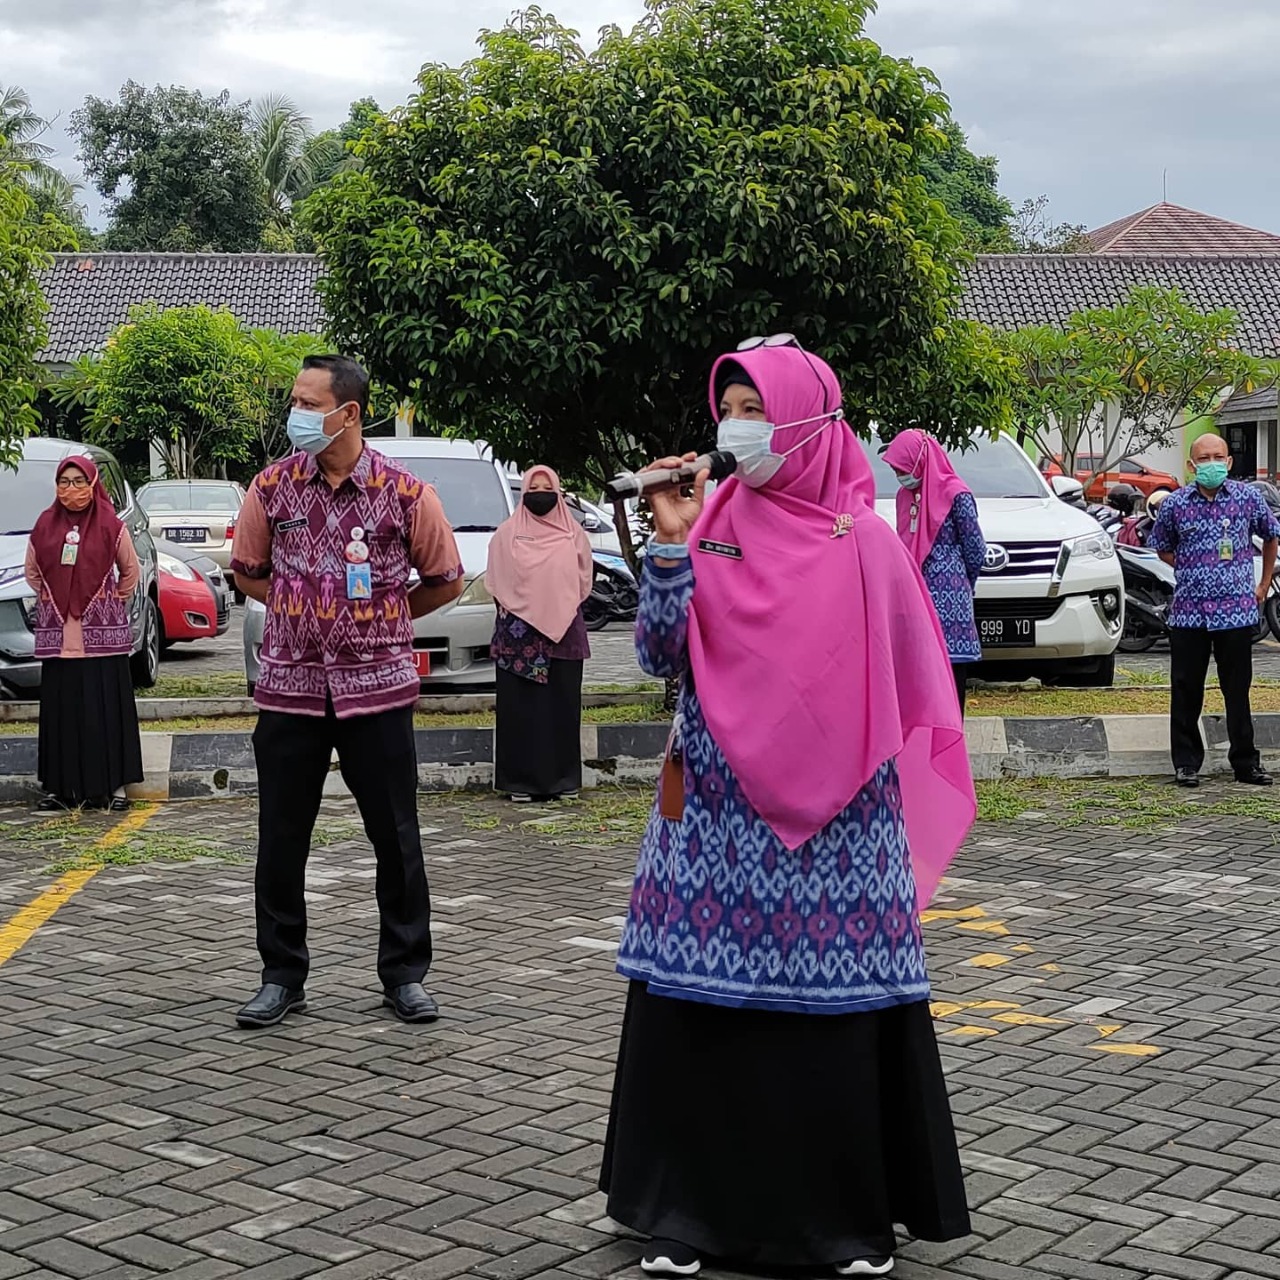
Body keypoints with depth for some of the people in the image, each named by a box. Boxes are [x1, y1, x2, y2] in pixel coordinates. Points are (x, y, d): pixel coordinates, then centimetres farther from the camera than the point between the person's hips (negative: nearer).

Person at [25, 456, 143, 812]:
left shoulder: (111, 526, 1)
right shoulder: (44, 527, 8)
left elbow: (130, 570, 11)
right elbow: (32, 572, 21)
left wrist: (116, 599, 6)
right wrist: (47, 598, 11)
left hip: (102, 633, -2)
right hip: (58, 633, 2)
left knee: (106, 707, -3)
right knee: (61, 708, 3)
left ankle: (114, 784, 1)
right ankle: (62, 787, 7)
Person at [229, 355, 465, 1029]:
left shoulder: (405, 492, -6)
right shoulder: (272, 487, 0)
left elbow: (445, 581, 7)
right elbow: (248, 572, 16)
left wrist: (382, 617, 9)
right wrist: (307, 611, 10)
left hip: (377, 687, -2)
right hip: (290, 686, 2)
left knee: (395, 838, 4)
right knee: (280, 839, 6)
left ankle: (404, 974, 19)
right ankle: (282, 976, 20)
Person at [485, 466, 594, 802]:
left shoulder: (573, 534, 9)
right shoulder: (506, 534, 6)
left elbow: (583, 580, 9)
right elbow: (496, 584, 6)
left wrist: (559, 611, 0)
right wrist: (522, 610, -1)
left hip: (564, 632, 1)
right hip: (518, 634, -1)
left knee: (563, 704, 1)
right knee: (520, 706, -3)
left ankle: (564, 780, 7)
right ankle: (521, 782, 0)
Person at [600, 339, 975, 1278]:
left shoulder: (863, 540, -1)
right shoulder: (712, 523, 5)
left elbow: (906, 682, 5)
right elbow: (660, 654, -2)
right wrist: (672, 542, -10)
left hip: (833, 814, -2)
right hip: (716, 809, 2)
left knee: (839, 1007, 1)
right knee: (698, 1001, 2)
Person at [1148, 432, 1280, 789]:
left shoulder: (1248, 498, 1)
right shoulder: (1175, 504, 1)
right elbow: (1162, 548, 17)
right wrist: (1191, 571, 6)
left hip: (1236, 611, 0)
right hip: (1188, 612, 0)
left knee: (1238, 691, 6)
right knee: (1186, 692, 4)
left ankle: (1245, 762, 15)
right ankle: (1186, 762, 13)